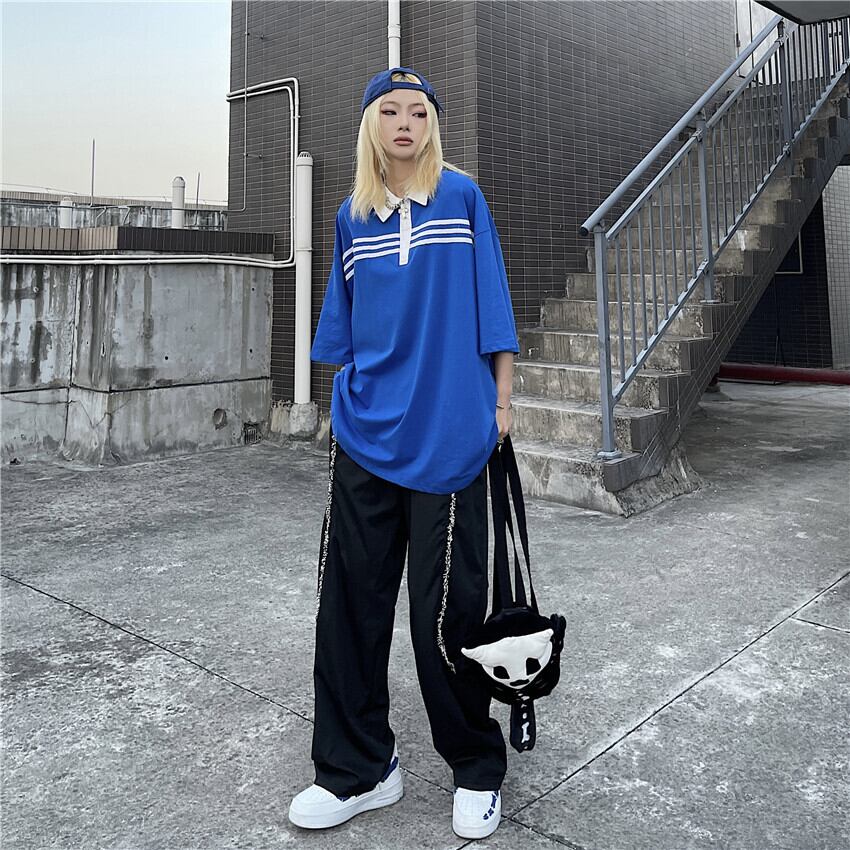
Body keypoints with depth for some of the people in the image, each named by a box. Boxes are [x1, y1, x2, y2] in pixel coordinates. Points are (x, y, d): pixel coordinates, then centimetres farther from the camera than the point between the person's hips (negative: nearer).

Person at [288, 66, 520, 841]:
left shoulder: (461, 196, 3)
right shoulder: (353, 217, 13)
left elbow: (490, 306, 2)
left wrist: (501, 401, -1)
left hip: (448, 433, -4)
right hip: (365, 434, 4)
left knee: (445, 610, 0)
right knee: (348, 600, 5)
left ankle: (477, 770, 23)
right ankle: (357, 769, 23)